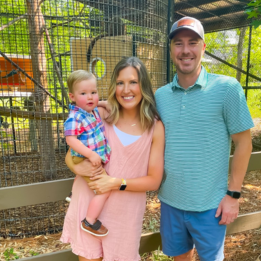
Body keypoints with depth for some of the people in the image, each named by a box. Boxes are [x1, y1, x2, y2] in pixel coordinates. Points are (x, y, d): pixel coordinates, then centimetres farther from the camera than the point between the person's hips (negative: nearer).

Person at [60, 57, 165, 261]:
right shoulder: (100, 115, -7)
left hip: (125, 212, 0)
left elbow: (154, 181, -6)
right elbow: (70, 155, 2)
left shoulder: (155, 127, -8)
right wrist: (77, 167, -19)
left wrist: (118, 183, -18)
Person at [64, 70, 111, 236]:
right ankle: (90, 222, 1)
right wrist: (90, 154, -34)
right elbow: (71, 139, -30)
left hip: (99, 159, 10)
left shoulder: (94, 111, 2)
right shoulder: (75, 118, -23)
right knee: (105, 189, -14)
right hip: (87, 162, -9)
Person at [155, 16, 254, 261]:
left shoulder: (227, 88, -10)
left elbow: (243, 142, -7)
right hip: (170, 201, 3)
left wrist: (233, 194, -8)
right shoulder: (160, 95, 0)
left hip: (210, 204, -3)